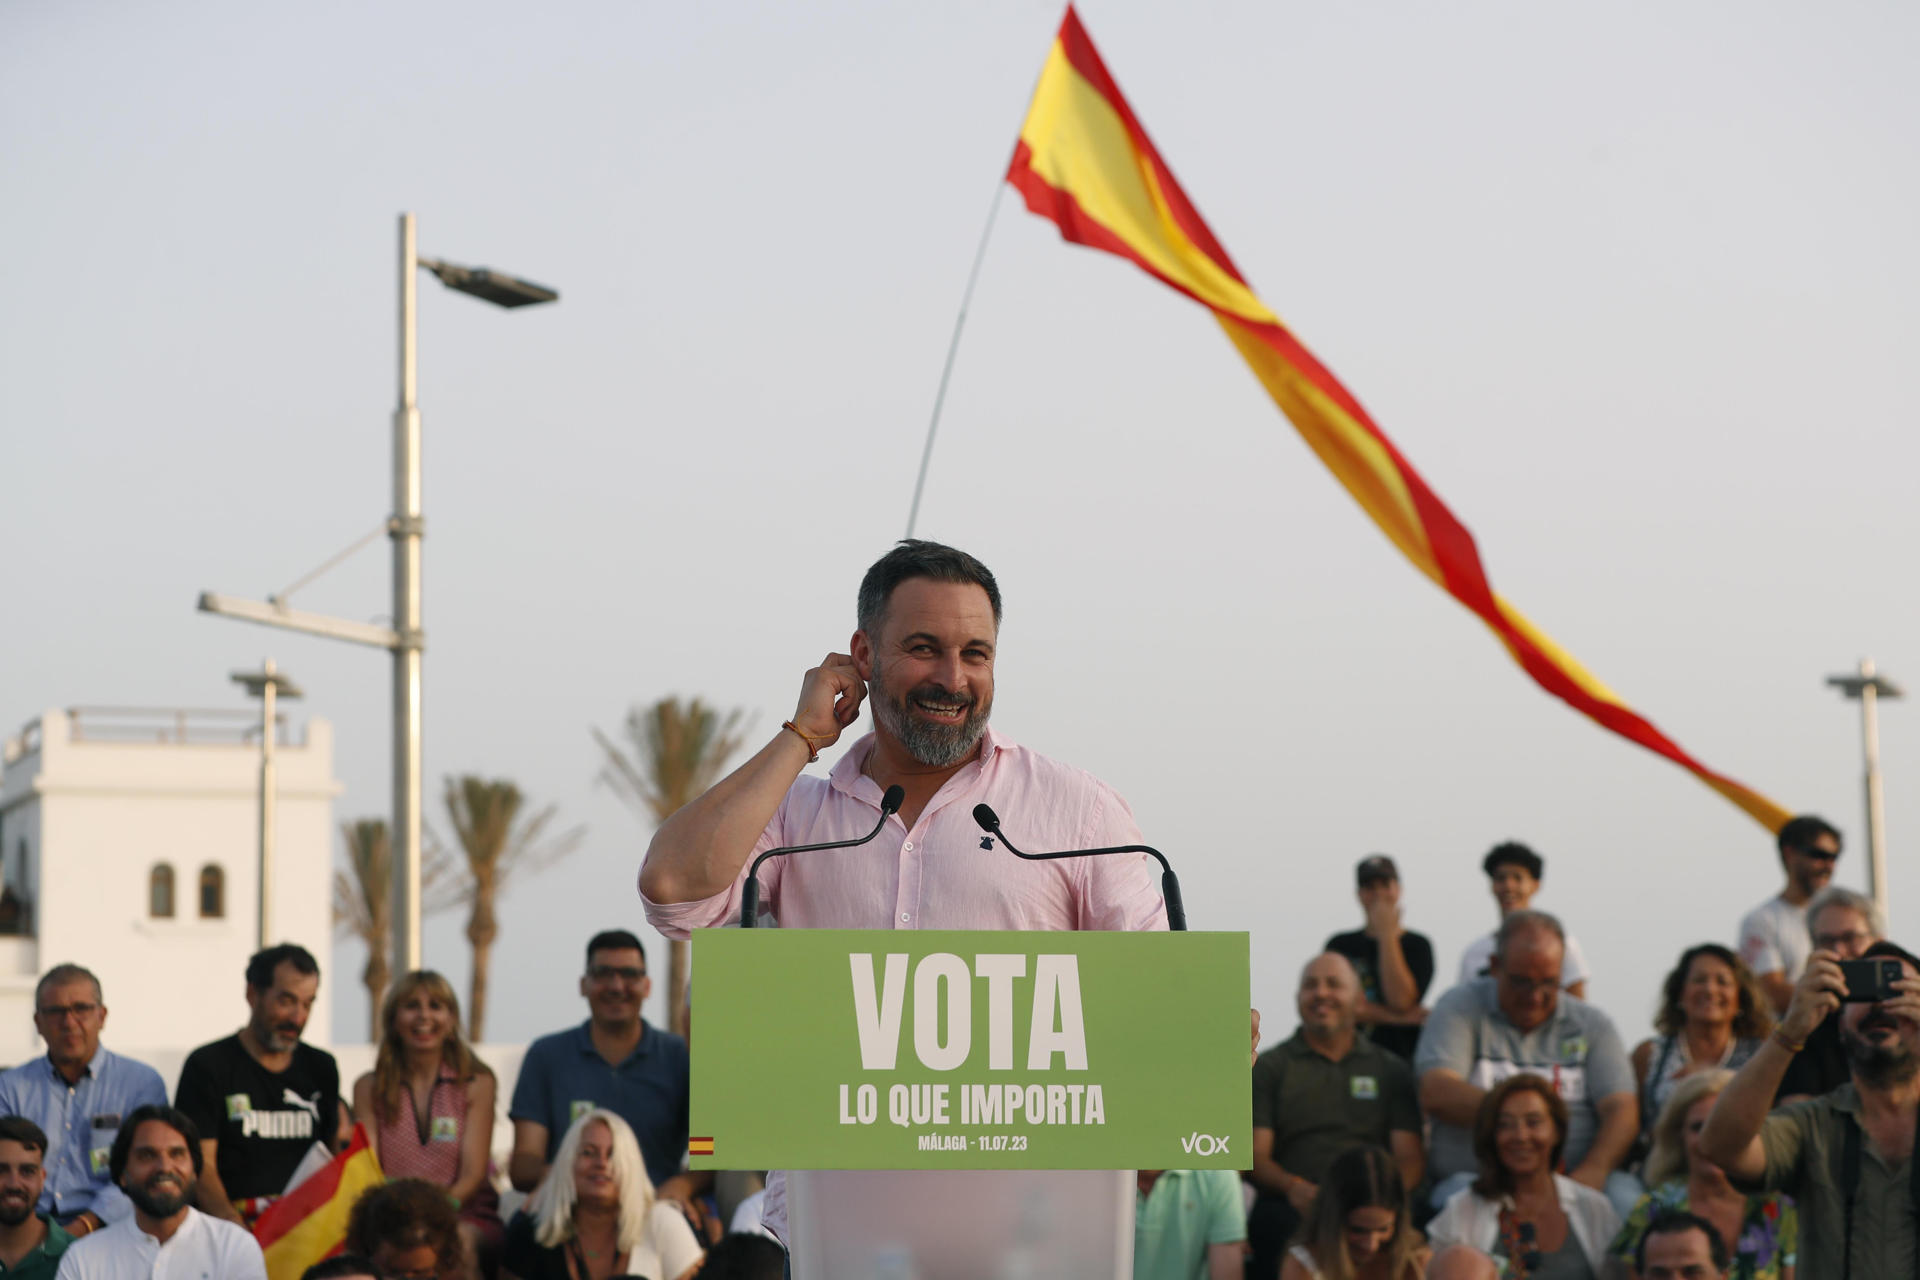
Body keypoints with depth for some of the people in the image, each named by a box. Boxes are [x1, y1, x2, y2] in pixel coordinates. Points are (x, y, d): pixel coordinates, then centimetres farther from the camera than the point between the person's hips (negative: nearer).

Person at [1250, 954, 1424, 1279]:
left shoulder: (1391, 1070, 23)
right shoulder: (1269, 1067, 19)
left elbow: (1410, 1158, 13)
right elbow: (1254, 1155, 8)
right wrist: (1293, 1187, -15)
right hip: (1290, 1207, -1)